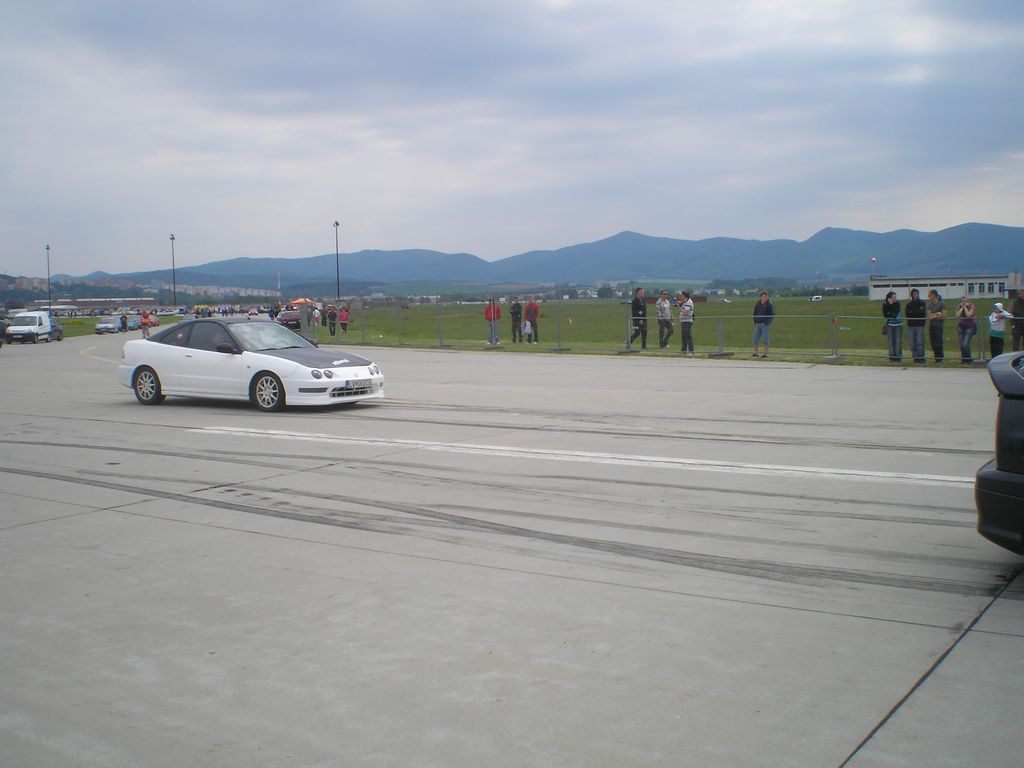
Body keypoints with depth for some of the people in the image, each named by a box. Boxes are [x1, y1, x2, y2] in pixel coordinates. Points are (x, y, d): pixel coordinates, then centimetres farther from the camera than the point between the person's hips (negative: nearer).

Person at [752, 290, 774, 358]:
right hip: (758, 324, 5)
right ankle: (755, 352, 16)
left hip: (765, 324, -5)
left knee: (766, 339, -2)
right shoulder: (757, 304, 10)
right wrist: (755, 321, 7)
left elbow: (772, 315, -6)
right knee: (755, 339, 6)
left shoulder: (769, 304, -4)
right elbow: (755, 313, 19)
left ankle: (765, 353, 5)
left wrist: (768, 322, -15)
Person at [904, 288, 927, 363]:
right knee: (912, 343, 3)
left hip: (919, 326, -3)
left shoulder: (922, 303, 4)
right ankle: (915, 357, 9)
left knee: (920, 342, -9)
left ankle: (920, 357, -6)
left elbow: (923, 314, -7)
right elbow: (907, 313, -5)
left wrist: (912, 312, -9)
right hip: (911, 326, 3)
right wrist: (918, 311, -8)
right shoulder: (909, 304, 10)